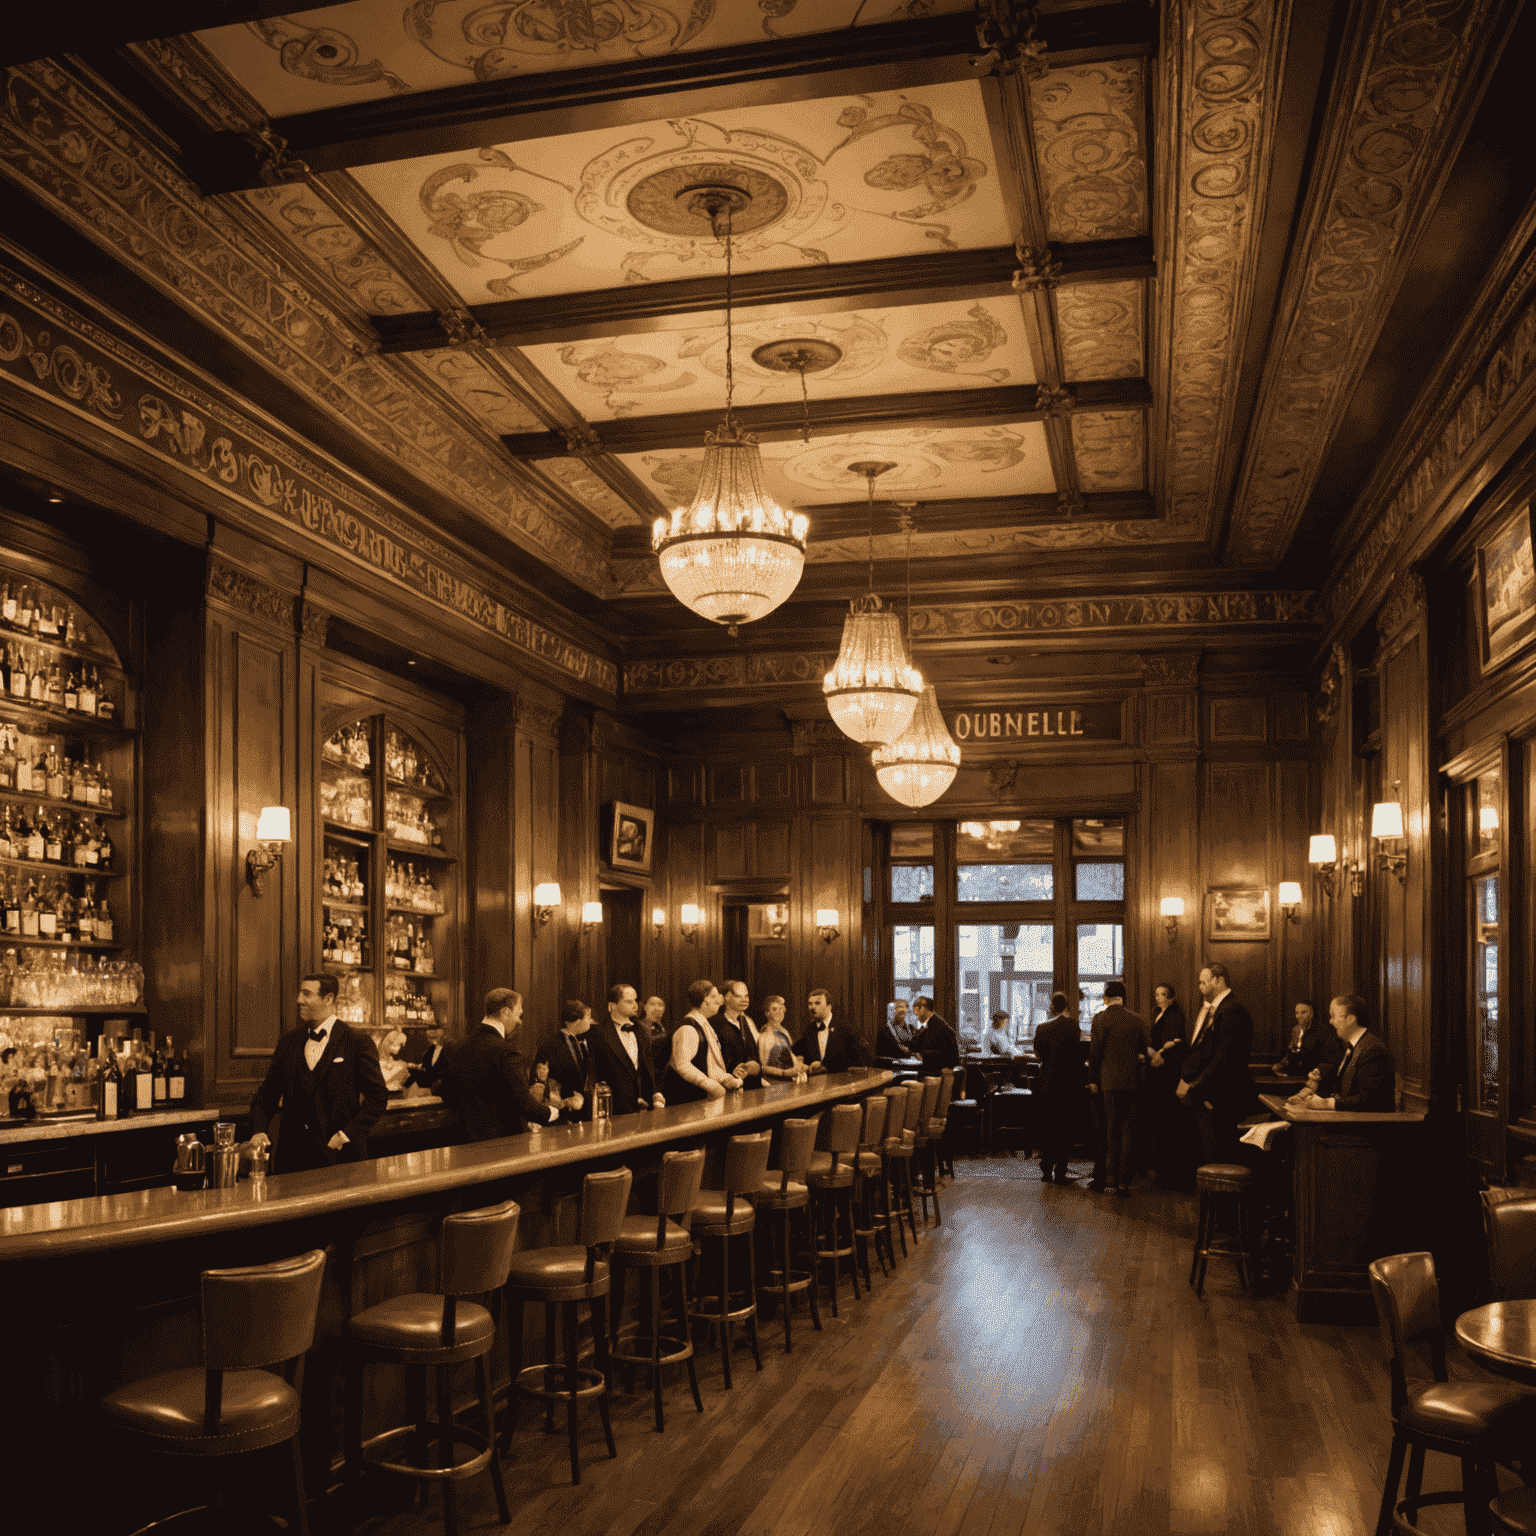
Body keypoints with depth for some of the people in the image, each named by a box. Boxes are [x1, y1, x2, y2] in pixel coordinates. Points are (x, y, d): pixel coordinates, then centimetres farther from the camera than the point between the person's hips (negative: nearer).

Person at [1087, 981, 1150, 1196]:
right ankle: (1123, 1182, 5)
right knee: (1127, 1132, 6)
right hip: (1132, 1082, 3)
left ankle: (1107, 1175, 6)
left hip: (1107, 1083, -3)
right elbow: (1146, 1051, 6)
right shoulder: (1138, 1020, 4)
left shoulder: (1100, 1018, -6)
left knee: (1108, 1132, 6)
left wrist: (1092, 1080, 1)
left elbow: (1094, 1051, -7)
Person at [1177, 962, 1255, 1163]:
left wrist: (1195, 1086, -16)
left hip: (1217, 1101, -9)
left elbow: (1225, 1057, -19)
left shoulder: (1232, 1010, -13)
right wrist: (1185, 1080, 6)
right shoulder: (1205, 1011, 19)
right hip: (1197, 1097, 9)